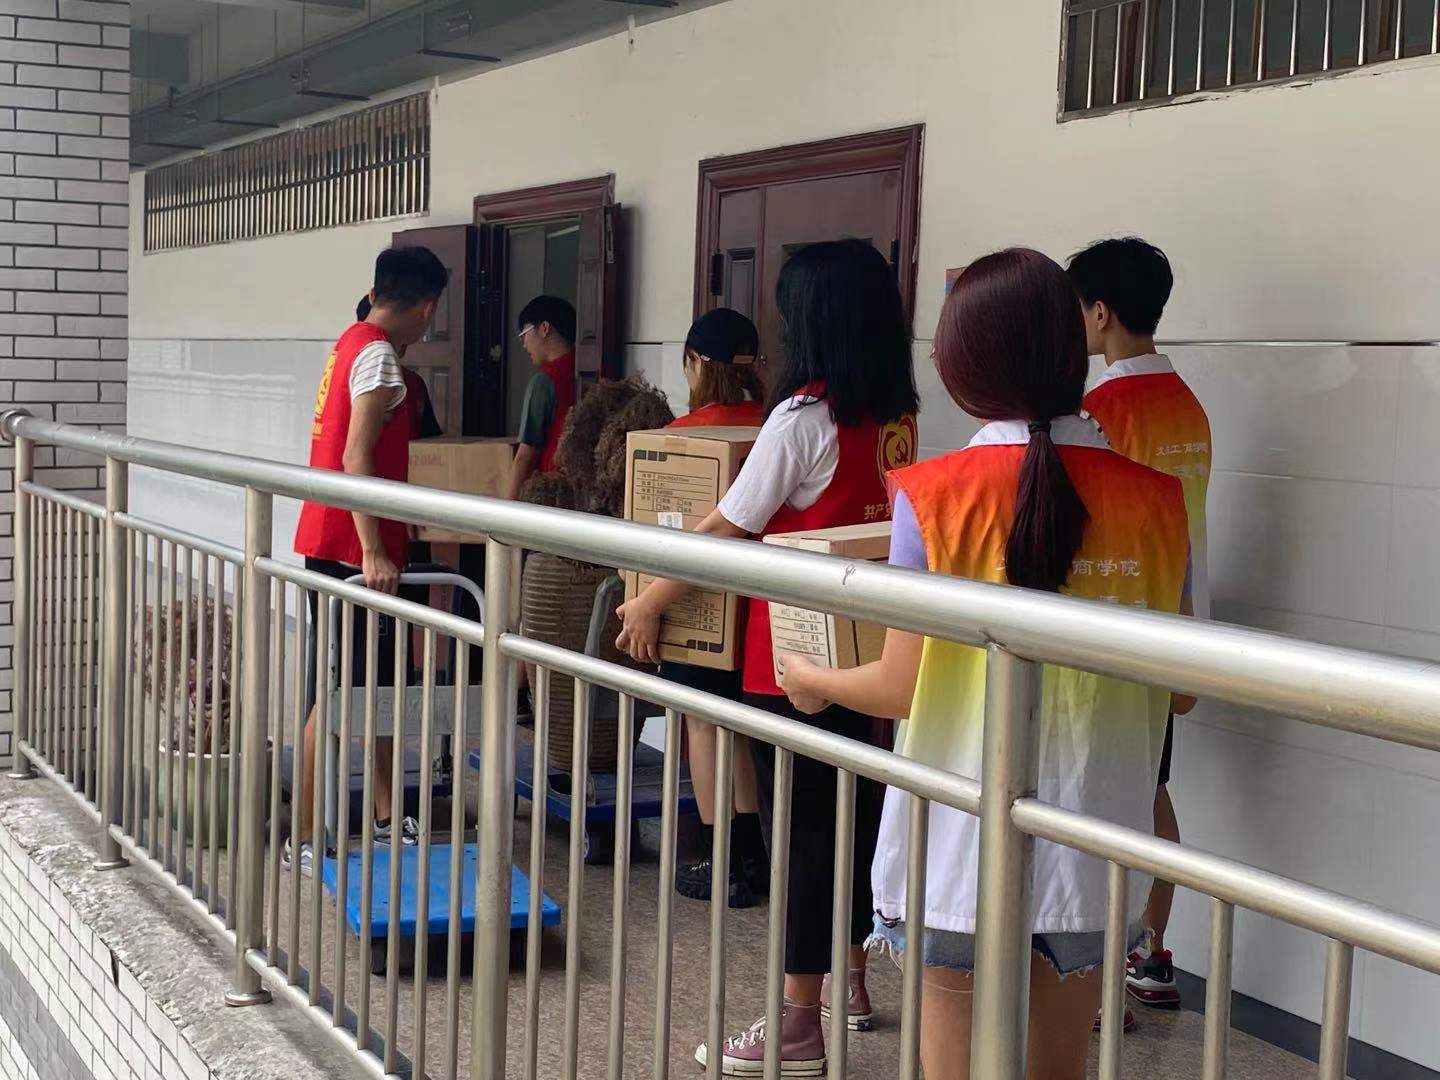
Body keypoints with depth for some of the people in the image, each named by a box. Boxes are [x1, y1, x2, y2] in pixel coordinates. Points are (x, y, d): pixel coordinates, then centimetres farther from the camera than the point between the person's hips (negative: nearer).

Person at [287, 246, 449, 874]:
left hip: (333, 543, 10)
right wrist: (373, 554, -29)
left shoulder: (352, 343, 15)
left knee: (379, 683, 15)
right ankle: (303, 840, -2)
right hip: (349, 549, -10)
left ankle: (386, 819, 24)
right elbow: (355, 458, -24)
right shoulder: (379, 356, -15)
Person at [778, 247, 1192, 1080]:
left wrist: (814, 682, 10)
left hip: (964, 846, -3)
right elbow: (1172, 685, 4)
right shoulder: (1155, 501, -4)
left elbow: (903, 690, -9)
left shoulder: (938, 497, -13)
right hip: (1090, 850, 3)